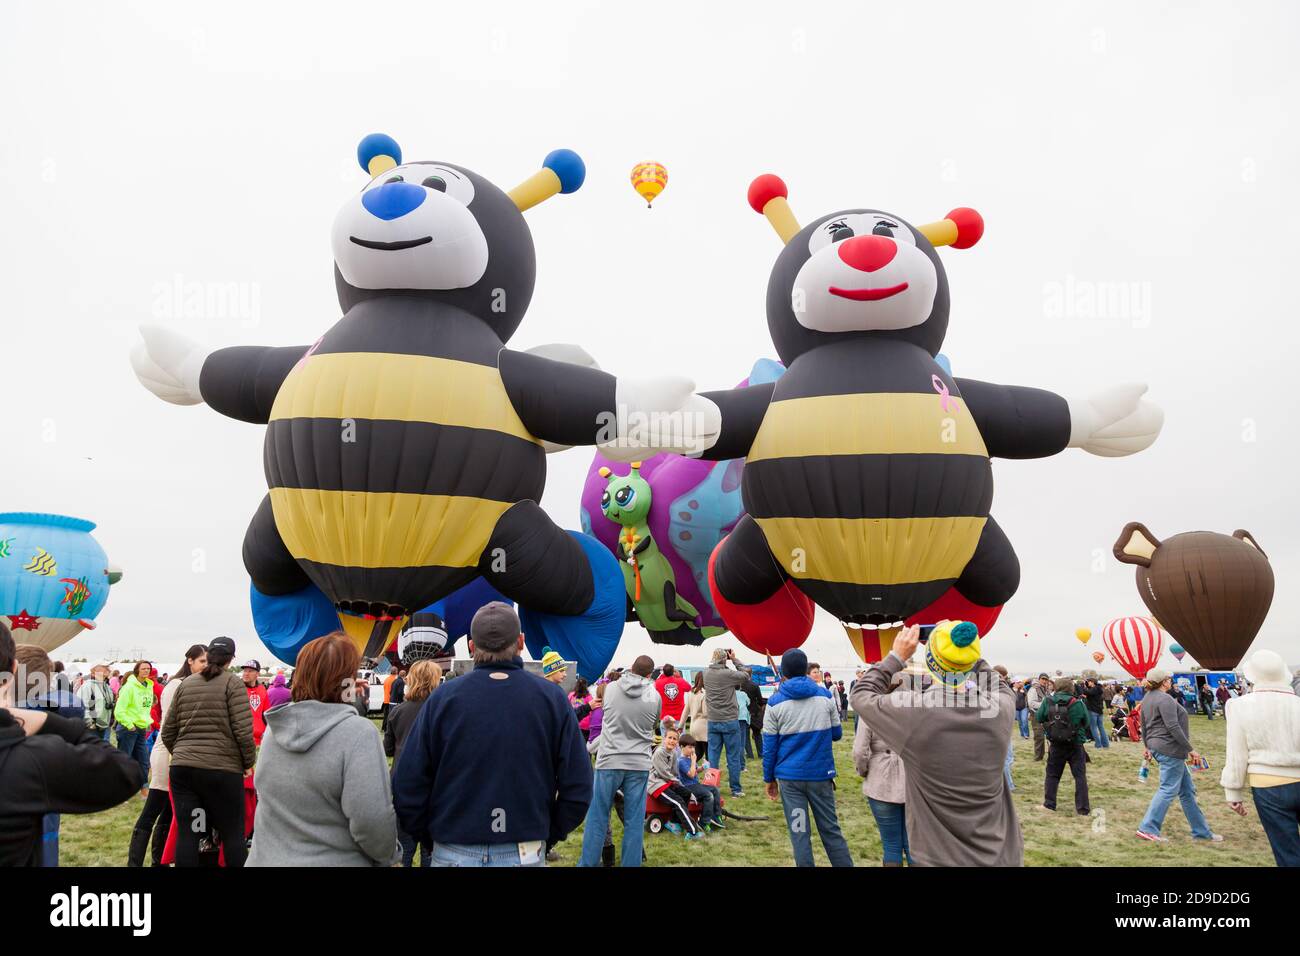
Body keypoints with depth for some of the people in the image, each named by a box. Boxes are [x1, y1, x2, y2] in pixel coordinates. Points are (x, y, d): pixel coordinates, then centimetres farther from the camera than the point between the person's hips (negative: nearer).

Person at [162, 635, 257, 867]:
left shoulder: (185, 684, 12)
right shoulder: (232, 683, -3)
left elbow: (168, 732, 13)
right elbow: (243, 730, -11)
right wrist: (249, 762, 2)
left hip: (181, 769, 4)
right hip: (222, 770, -4)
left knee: (186, 834, 4)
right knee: (233, 834, 5)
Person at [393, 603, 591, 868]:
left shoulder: (442, 699, -7)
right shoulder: (552, 698, -6)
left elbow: (407, 788, -6)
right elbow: (577, 789, -7)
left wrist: (430, 836, 9)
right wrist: (547, 834, 7)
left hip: (454, 854, 0)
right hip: (526, 855, 0)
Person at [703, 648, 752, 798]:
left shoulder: (706, 673, -2)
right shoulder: (728, 674, -17)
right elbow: (746, 674, -4)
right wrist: (734, 660, 3)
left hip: (713, 722, 4)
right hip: (730, 721, -4)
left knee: (713, 756, 9)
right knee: (733, 757, 5)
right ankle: (736, 789, 11)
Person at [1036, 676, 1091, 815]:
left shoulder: (1048, 702, -8)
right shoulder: (1078, 704, -12)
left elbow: (1039, 718, 3)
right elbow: (1087, 722, -1)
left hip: (1056, 745, 2)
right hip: (1076, 745, -2)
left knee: (1052, 774, 16)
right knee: (1080, 776, 7)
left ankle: (1049, 804, 17)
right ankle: (1083, 808, 7)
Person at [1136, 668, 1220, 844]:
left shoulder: (1147, 698, 14)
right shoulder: (1165, 699, -16)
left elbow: (1144, 726, 20)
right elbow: (1173, 727, -21)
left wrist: (1148, 746, 29)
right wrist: (1191, 749, -16)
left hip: (1157, 746, 10)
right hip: (1170, 748, -10)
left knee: (1187, 790, 14)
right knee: (1168, 789, -4)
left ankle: (1201, 831, 19)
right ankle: (1147, 828, -4)